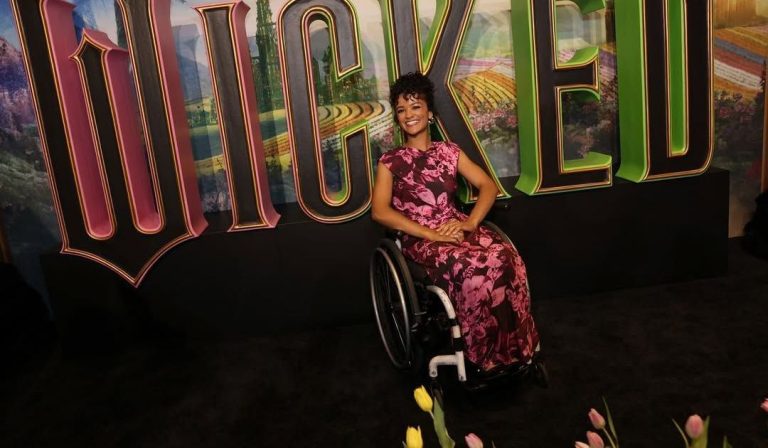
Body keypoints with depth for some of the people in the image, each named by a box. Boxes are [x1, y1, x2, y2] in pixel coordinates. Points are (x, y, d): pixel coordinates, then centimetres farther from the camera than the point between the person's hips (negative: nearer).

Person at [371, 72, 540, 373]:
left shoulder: (449, 152, 16)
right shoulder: (390, 161, 6)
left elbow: (488, 186, 8)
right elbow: (380, 212, -8)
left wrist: (470, 222, -13)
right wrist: (431, 234, -18)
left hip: (458, 230, 3)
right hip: (420, 239, -3)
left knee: (507, 257, -30)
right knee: (472, 266, -35)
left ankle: (514, 351, -14)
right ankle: (484, 357, -18)